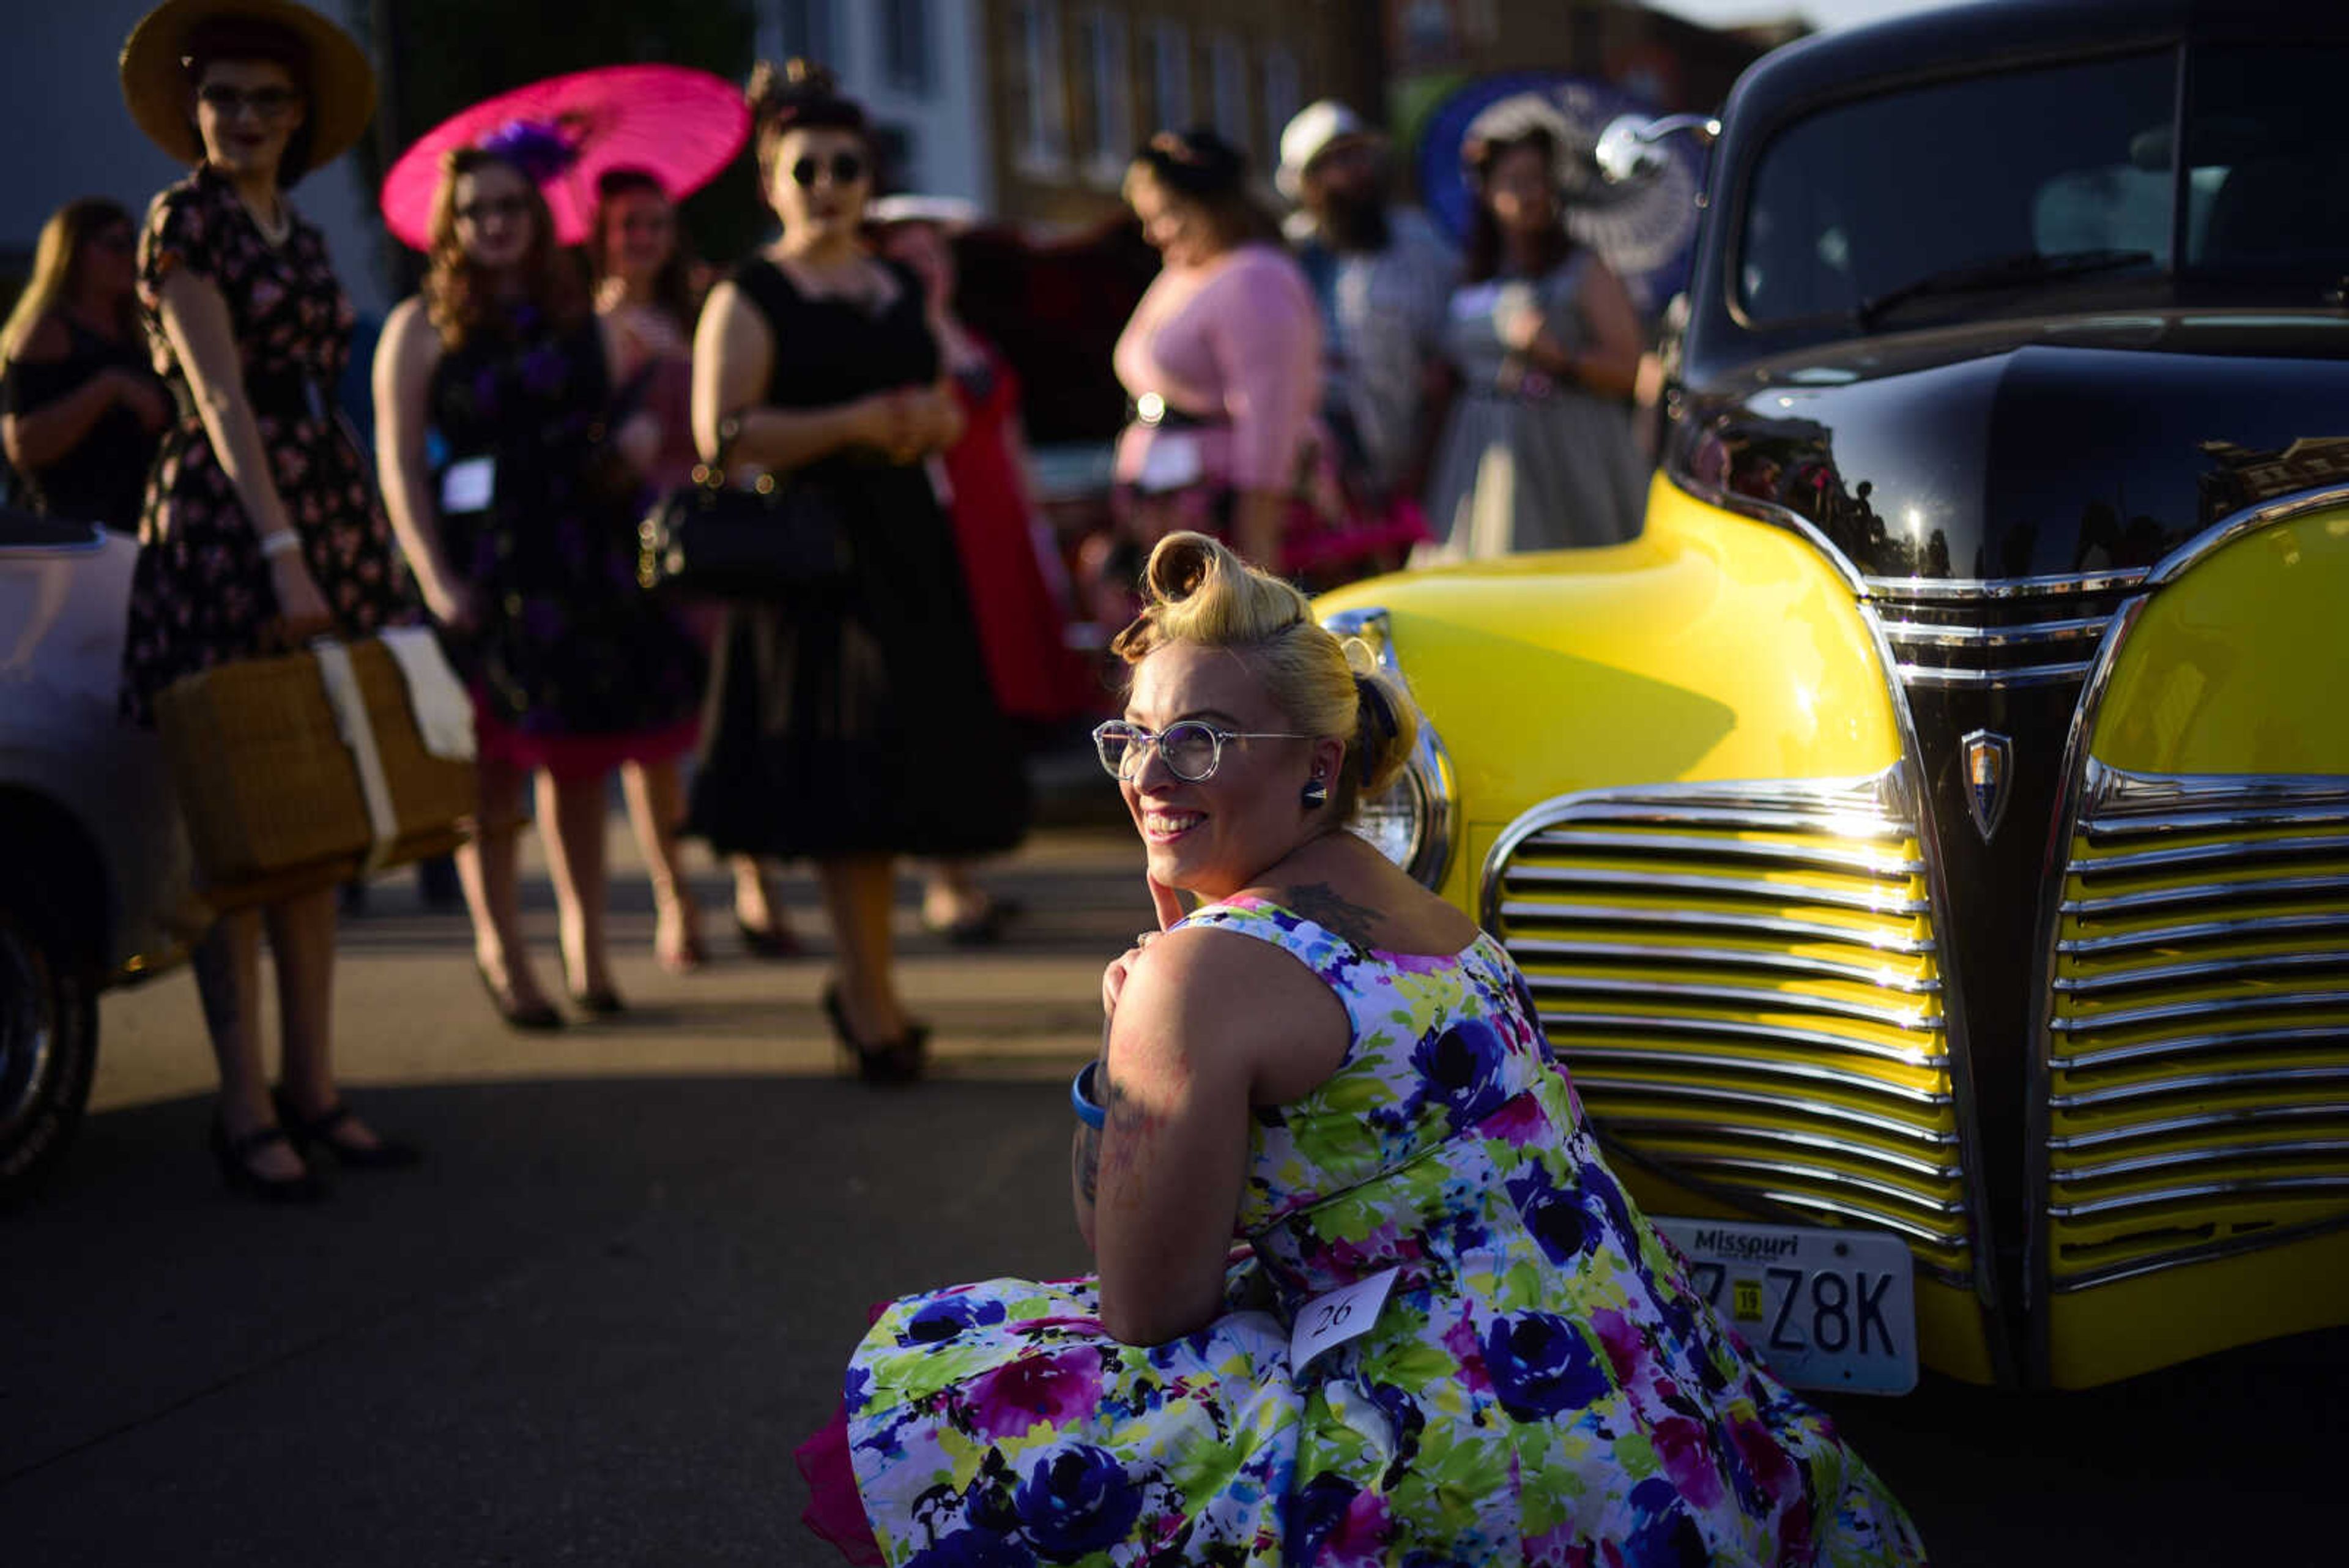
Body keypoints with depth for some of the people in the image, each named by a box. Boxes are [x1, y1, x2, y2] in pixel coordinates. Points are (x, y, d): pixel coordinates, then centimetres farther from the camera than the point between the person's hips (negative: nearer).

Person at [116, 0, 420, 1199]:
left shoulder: (300, 236, 17)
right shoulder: (185, 222, -4)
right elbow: (220, 396, -14)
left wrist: (369, 553, 13)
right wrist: (279, 550, -23)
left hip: (328, 512, 7)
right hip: (223, 523, -7)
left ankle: (313, 1089, 13)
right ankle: (245, 1110, -1)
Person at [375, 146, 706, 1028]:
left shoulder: (585, 322, 13)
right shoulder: (420, 329, 0)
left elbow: (633, 414, 22)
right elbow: (399, 463, -5)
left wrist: (641, 436, -3)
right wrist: (435, 577, -14)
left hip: (587, 560, 4)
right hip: (485, 568, -4)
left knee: (581, 759, 9)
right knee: (493, 762, -4)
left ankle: (586, 936, 21)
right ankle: (499, 946, 11)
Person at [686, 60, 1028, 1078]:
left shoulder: (902, 291, 16)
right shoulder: (748, 299, -4)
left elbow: (939, 406, 26)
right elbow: (722, 435, -14)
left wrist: (934, 420, 1)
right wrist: (854, 424, -18)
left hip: (906, 550, 6)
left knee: (892, 777, 9)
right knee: (845, 776, -8)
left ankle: (859, 984, 24)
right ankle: (872, 1004, -2)